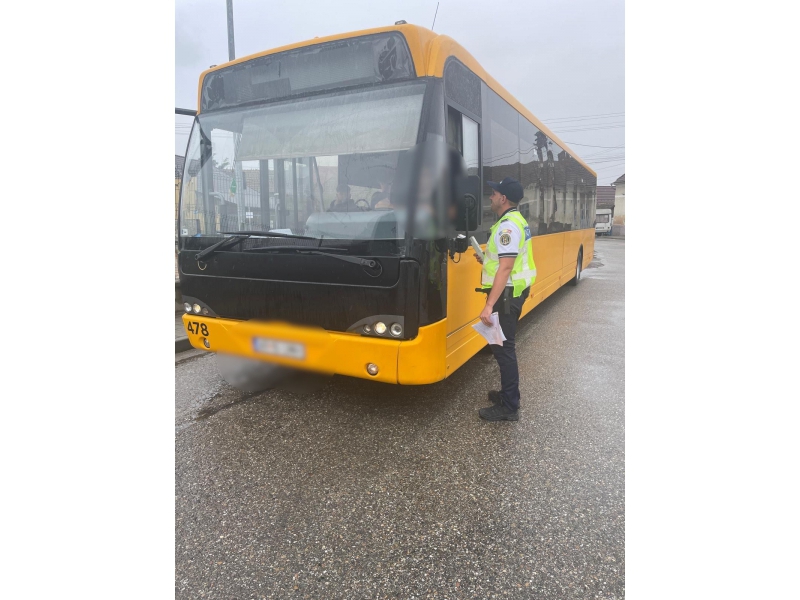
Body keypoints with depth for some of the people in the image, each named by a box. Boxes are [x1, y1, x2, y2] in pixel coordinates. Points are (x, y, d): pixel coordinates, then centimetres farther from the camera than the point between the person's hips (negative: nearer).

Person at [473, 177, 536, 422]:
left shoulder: (507, 226, -19)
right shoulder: (518, 221, 14)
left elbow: (506, 267, -26)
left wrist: (489, 304, -29)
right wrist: (487, 260, 14)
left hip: (506, 293, -11)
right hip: (515, 290, 11)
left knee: (502, 346, -4)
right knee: (504, 344, 19)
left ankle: (509, 407, 5)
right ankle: (509, 393, 32)